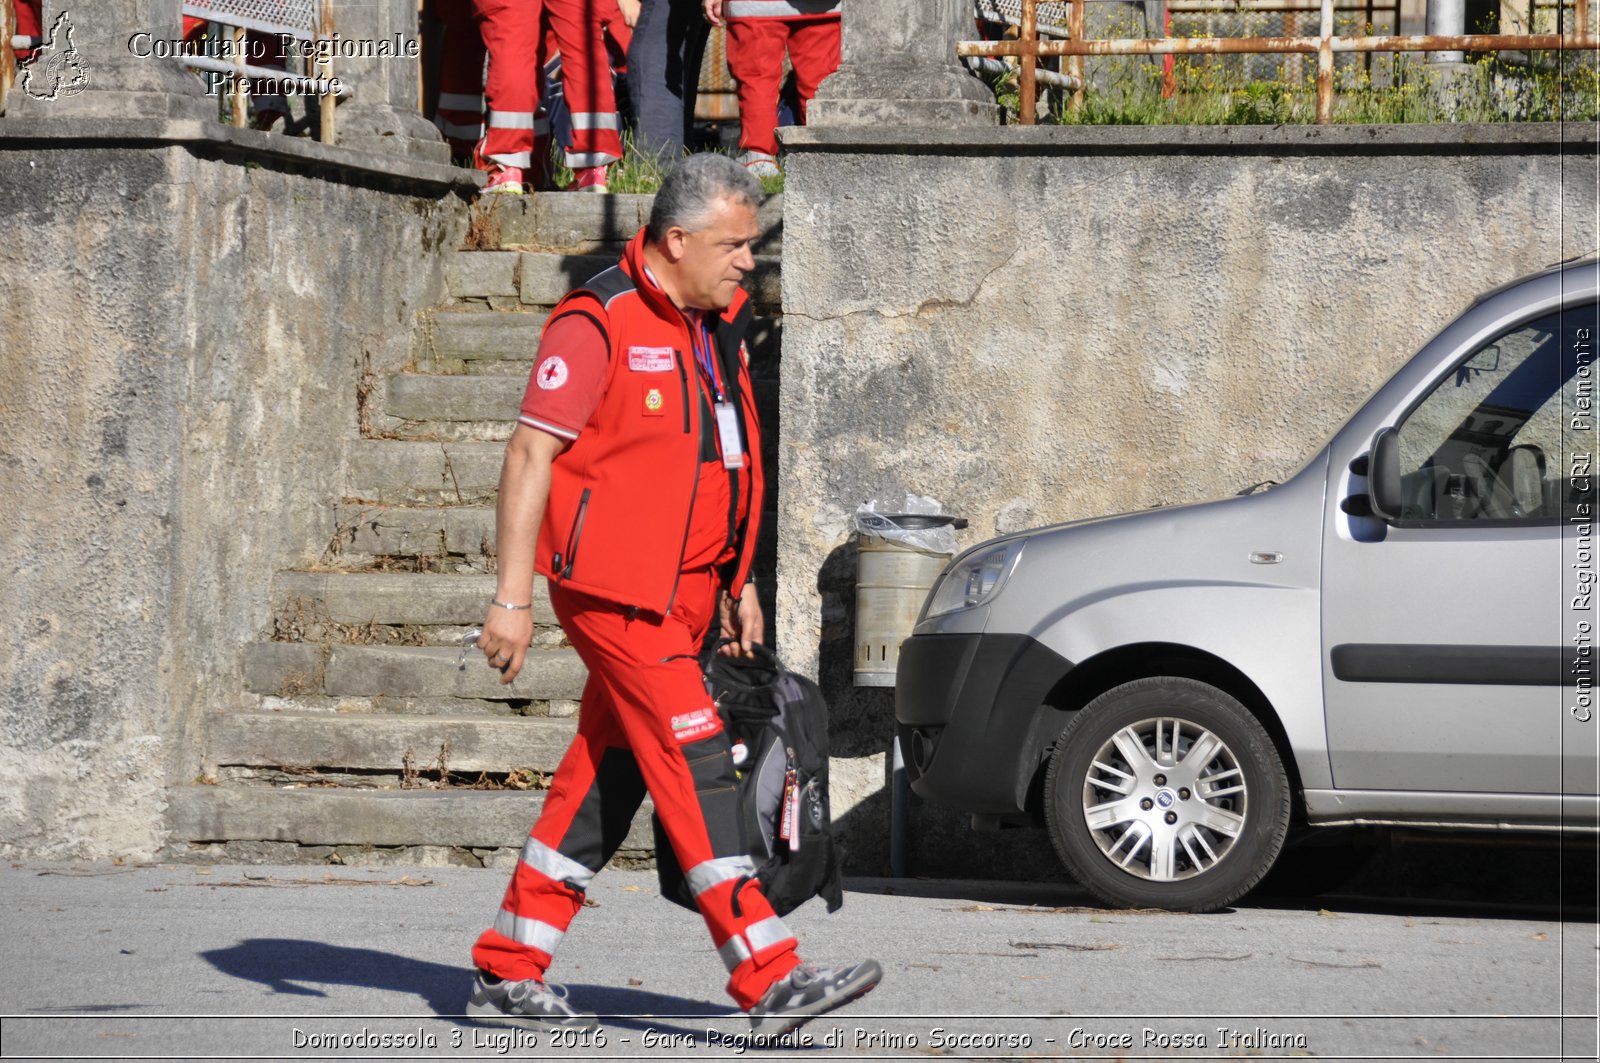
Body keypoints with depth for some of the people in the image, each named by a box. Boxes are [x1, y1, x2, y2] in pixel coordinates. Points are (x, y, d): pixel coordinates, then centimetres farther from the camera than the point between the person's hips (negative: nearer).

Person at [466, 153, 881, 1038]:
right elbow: (530, 455, -15)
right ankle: (768, 980, -17)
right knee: (695, 767, -13)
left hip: (682, 589, 9)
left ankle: (507, 972, 15)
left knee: (605, 777, 9)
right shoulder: (598, 324, -13)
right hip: (613, 587, -9)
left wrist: (737, 579, 21)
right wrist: (511, 597, -19)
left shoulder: (716, 327, 13)